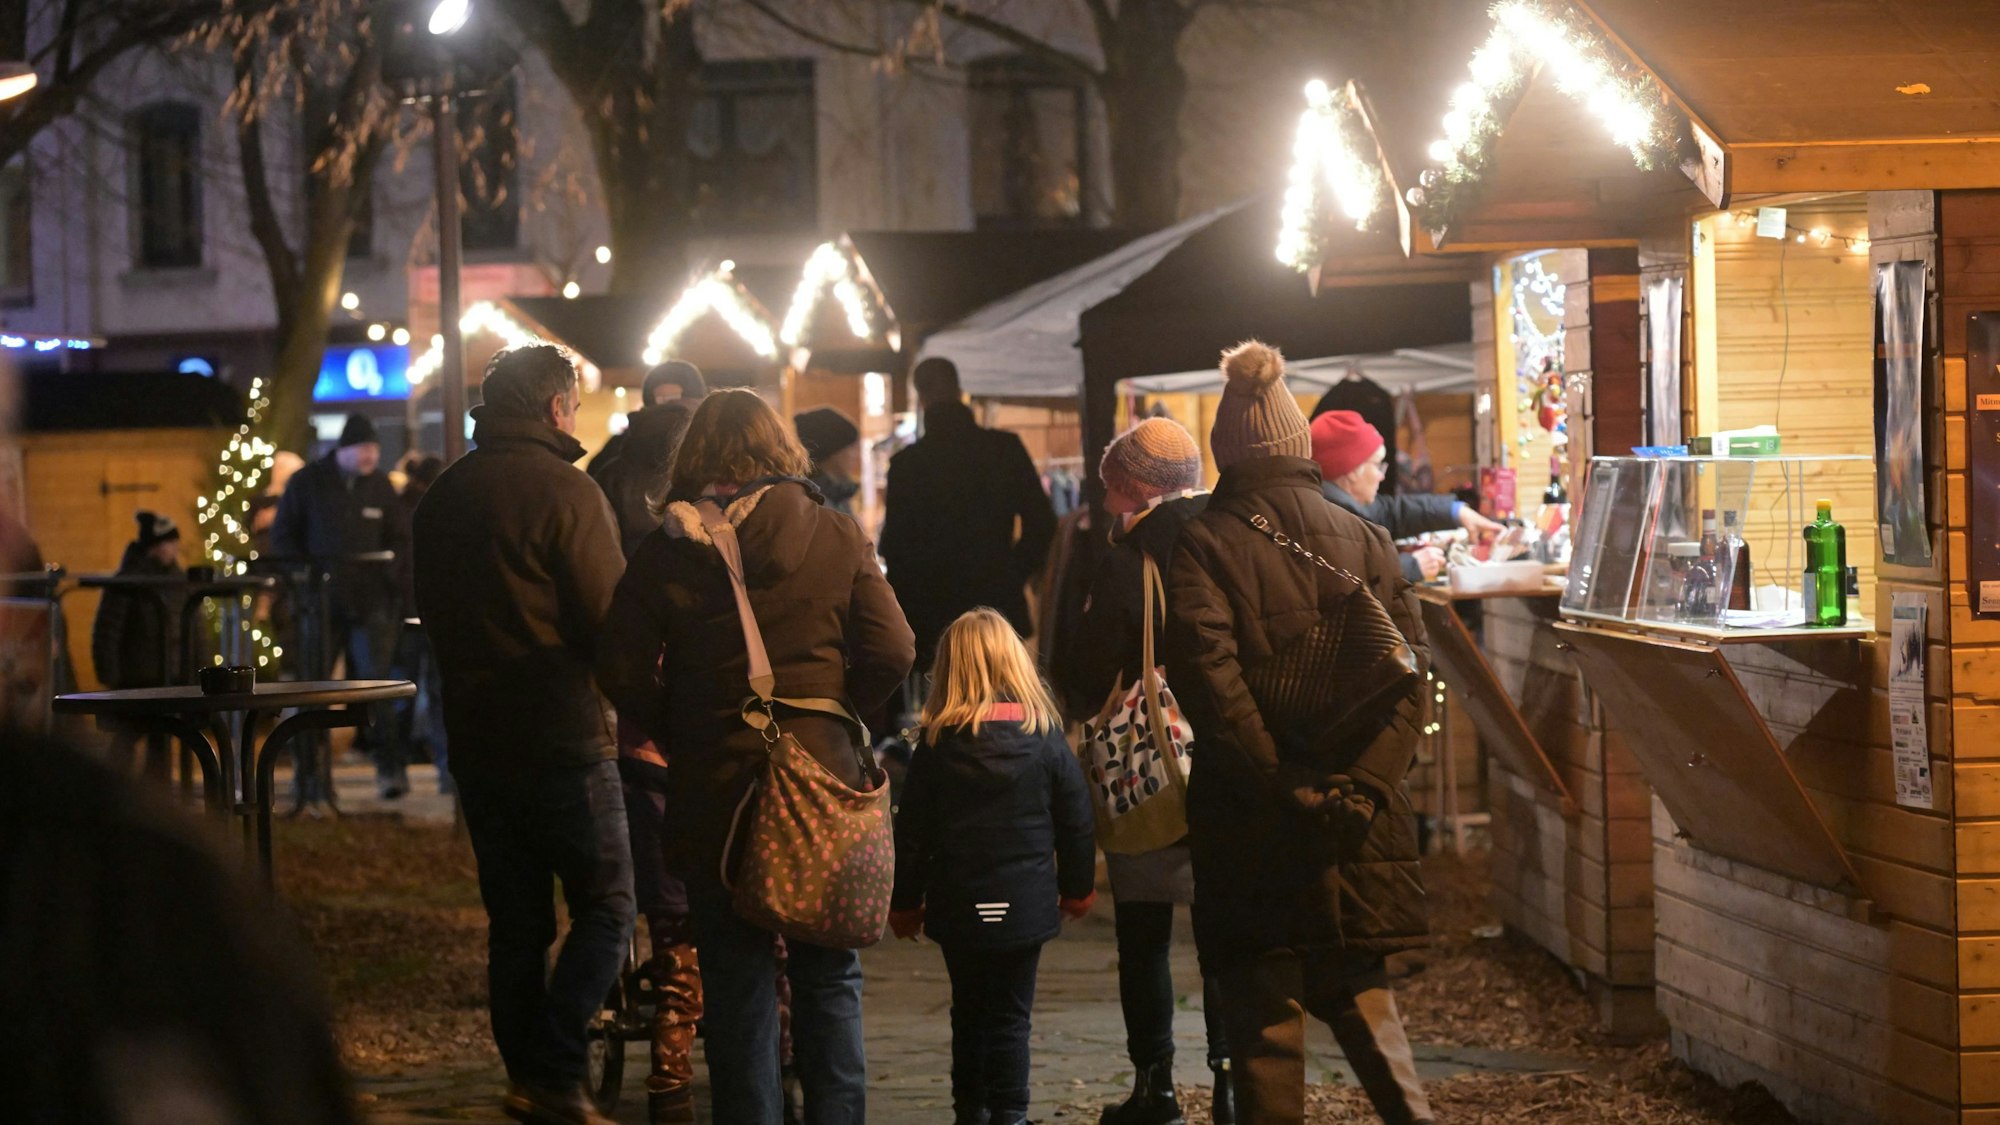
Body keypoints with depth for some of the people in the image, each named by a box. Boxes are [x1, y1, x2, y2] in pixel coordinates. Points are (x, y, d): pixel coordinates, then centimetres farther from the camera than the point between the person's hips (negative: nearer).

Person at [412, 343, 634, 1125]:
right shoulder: (567, 493, -13)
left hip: (475, 735, 7)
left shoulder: (442, 497, 9)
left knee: (514, 922, 13)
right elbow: (610, 621, -14)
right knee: (605, 908, -1)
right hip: (563, 736, -7)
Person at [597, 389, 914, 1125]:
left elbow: (623, 675, -7)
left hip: (712, 789, 0)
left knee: (736, 986, 9)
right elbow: (892, 652, -7)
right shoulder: (834, 539, -3)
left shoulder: (666, 552, -4)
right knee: (829, 980, 13)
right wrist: (835, 707, 9)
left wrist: (677, 732, 8)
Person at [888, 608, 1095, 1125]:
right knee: (1011, 1015, 3)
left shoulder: (936, 747, -4)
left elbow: (913, 831, -2)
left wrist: (905, 902, 8)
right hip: (1025, 903, -1)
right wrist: (1077, 888, 15)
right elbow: (1076, 821, 2)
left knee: (969, 1012, 15)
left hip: (958, 907, 1)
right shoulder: (1047, 740, -4)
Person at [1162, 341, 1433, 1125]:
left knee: (1263, 1010, 3)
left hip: (1254, 824, -3)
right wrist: (1364, 783, -8)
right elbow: (1409, 671, -2)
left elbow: (1208, 677, -16)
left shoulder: (1203, 545, -4)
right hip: (1360, 824, 4)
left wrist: (1283, 785, -15)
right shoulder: (1365, 541, 7)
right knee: (1358, 991, 18)